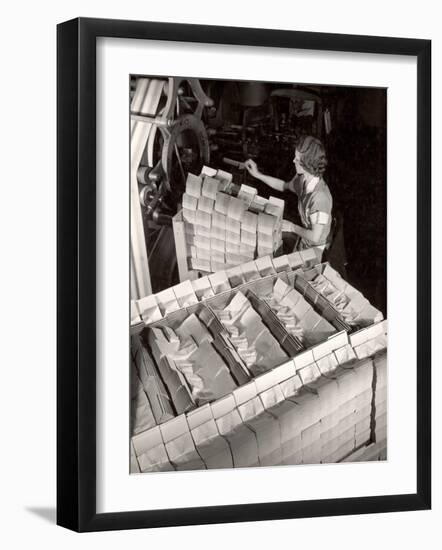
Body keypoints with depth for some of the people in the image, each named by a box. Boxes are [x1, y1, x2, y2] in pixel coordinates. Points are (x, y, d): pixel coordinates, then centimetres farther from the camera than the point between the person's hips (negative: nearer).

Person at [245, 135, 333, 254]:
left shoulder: (320, 197, -39)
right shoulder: (302, 179, -13)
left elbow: (315, 237, -32)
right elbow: (285, 186, 12)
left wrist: (292, 227, -17)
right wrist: (257, 174, 7)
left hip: (314, 251, -7)